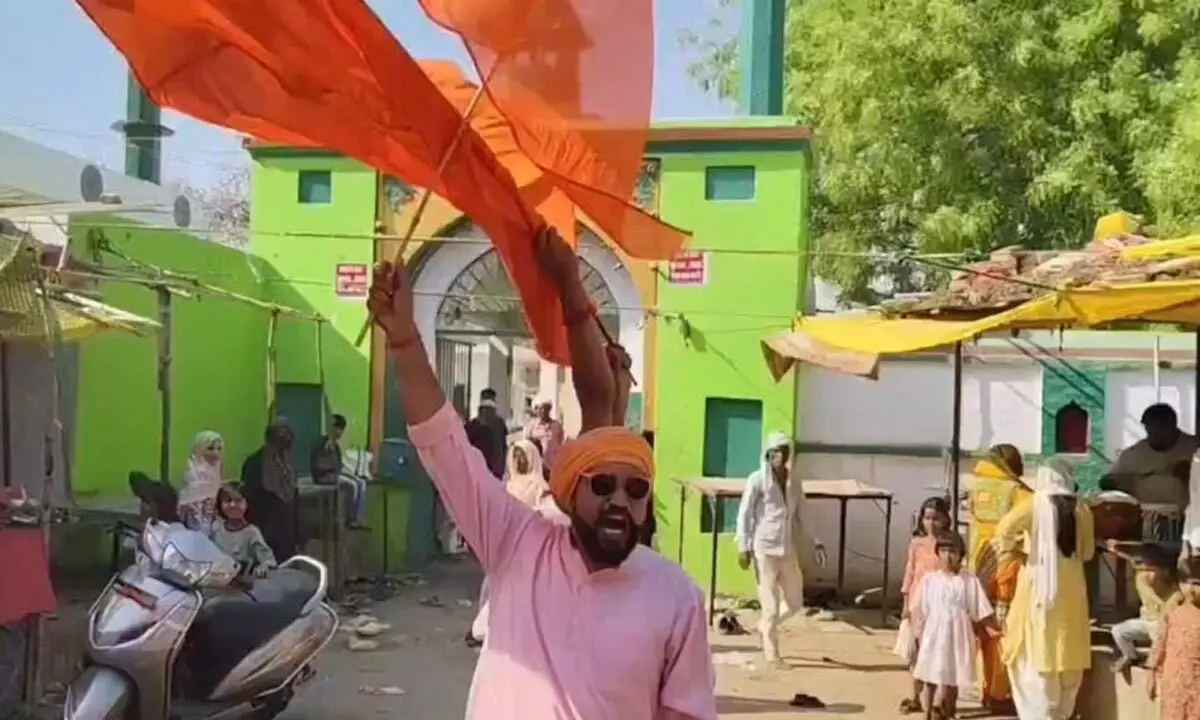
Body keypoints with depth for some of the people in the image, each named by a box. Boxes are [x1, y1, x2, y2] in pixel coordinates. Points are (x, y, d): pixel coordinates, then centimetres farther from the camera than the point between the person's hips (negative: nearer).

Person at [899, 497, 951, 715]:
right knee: (919, 650, 12)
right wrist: (906, 604, 3)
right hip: (918, 604, 3)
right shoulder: (916, 543, 4)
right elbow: (909, 573, 5)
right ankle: (916, 698, 22)